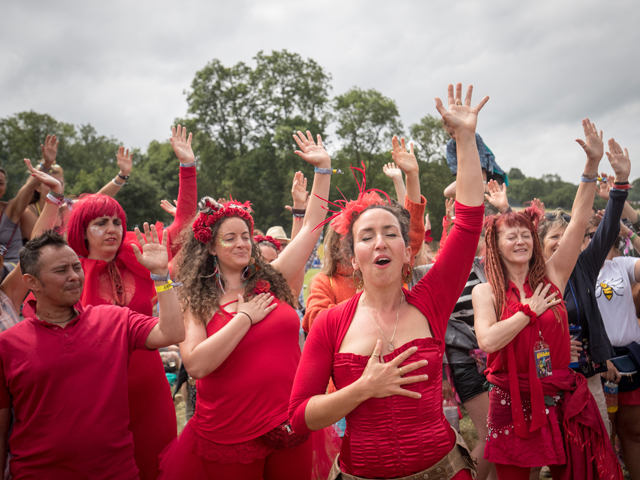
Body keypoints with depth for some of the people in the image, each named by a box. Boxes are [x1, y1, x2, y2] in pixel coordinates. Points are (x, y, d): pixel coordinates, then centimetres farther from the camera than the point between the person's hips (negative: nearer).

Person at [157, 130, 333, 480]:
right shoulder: (194, 302, -3)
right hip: (228, 437, -2)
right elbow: (196, 364, -19)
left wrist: (323, 167, 2)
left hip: (290, 427, 3)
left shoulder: (271, 281, 4)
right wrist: (245, 317, -15)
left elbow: (311, 227, 4)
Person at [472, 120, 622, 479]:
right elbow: (487, 340, -19)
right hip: (514, 403, -2)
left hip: (564, 400, 2)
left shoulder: (551, 277, 2)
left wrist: (593, 164, -9)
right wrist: (530, 310, -12)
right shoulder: (485, 292, -4)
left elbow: (579, 222, -4)